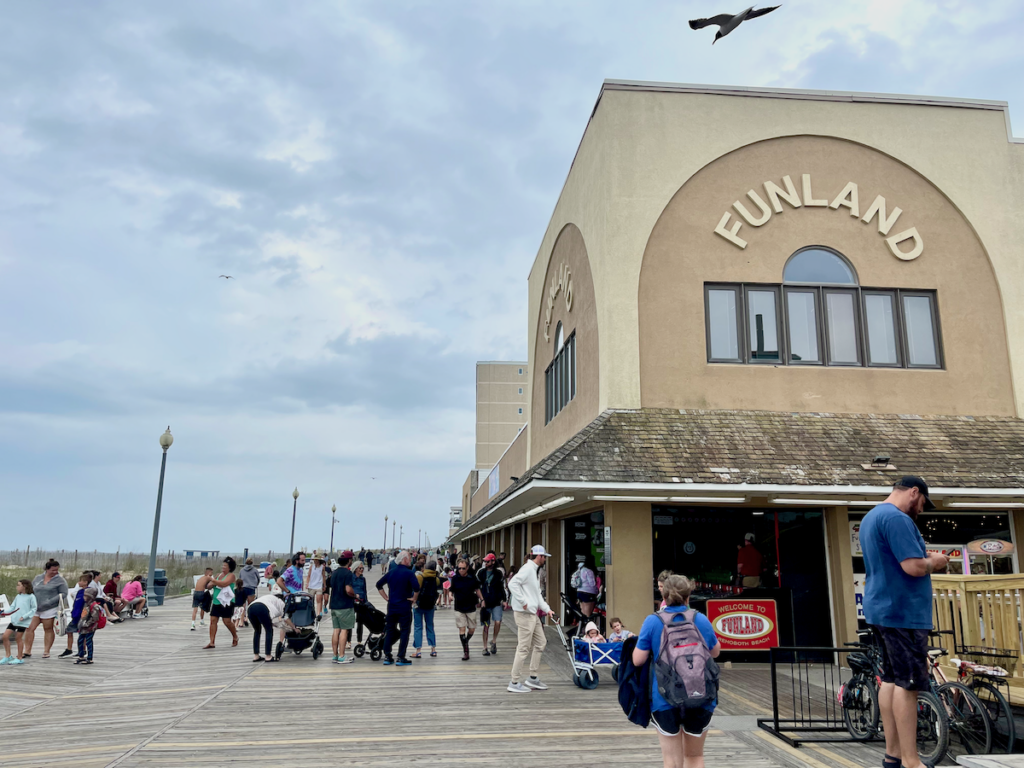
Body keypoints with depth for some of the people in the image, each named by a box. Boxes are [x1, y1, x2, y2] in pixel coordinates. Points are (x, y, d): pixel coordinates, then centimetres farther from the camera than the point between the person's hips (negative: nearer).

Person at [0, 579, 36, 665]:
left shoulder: (31, 596, -5)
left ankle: (20, 658, 11)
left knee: (18, 638, -1)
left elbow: (33, 609, -8)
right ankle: (8, 655, 15)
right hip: (14, 620, 7)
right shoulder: (18, 596, 15)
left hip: (23, 621, -7)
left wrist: (24, 616, -17)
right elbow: (12, 607, 15)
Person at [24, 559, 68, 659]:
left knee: (48, 629, 2)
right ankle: (27, 651, 6)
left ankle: (46, 651, 11)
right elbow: (31, 591, 21)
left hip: (50, 609, -4)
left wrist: (50, 601, -17)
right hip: (35, 609, 4)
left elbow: (64, 593, -8)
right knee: (29, 628, -3)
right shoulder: (37, 578, 11)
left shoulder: (60, 580, -2)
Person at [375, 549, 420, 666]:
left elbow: (379, 584, 12)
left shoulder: (391, 572, 8)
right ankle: (401, 658, 1)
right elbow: (416, 587, -25)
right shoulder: (409, 573, -12)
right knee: (404, 631, 2)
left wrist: (386, 597, 12)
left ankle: (387, 656, 13)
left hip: (391, 606, 6)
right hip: (405, 607, -6)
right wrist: (414, 598, -10)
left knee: (390, 630, 14)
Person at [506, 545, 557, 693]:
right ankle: (515, 683, 3)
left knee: (540, 643, 15)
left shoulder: (534, 570, 17)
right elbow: (512, 583, -27)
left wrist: (547, 609, 12)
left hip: (533, 614, 10)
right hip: (524, 614, -10)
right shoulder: (527, 568, -14)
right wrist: (523, 602, -24)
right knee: (524, 648, -5)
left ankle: (533, 678, 23)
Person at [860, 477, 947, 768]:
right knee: (908, 683, -6)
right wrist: (934, 562, -5)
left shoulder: (871, 517, 16)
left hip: (882, 609, 10)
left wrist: (925, 559, 15)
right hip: (903, 611, -10)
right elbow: (913, 567, -24)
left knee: (891, 679, 13)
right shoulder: (897, 518, -17)